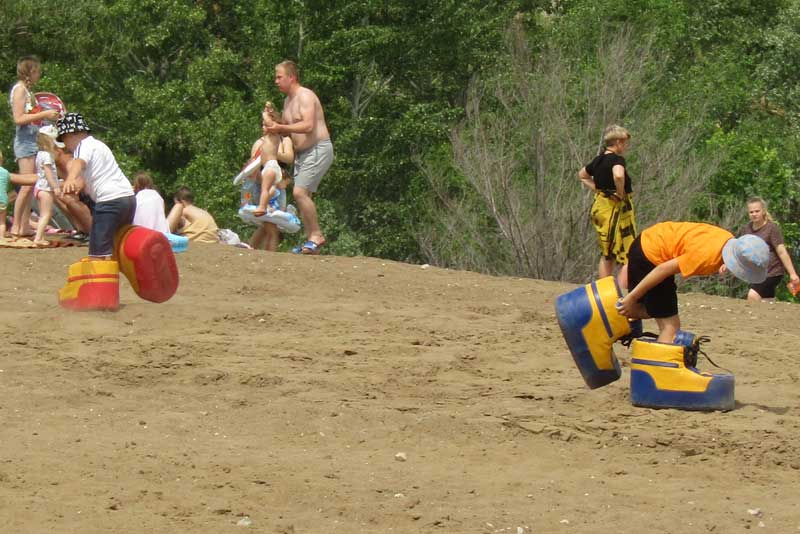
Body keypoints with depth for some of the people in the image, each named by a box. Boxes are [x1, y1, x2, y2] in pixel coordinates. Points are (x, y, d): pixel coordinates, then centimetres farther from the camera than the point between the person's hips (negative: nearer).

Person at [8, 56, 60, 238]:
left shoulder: (27, 90, 18)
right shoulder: (19, 89, -9)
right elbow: (19, 118, -17)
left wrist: (48, 116, 12)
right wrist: (44, 114, -17)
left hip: (32, 141, 10)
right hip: (25, 141, -10)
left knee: (31, 186, 8)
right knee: (27, 185, -13)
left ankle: (25, 225, 9)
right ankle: (16, 226, -10)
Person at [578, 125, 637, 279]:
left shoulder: (598, 160, 9)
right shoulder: (617, 159, -16)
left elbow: (582, 175, 26)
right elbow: (618, 175, -38)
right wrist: (621, 194, -21)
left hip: (599, 206, 8)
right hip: (616, 207, -8)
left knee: (606, 254, 17)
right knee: (626, 254, -4)